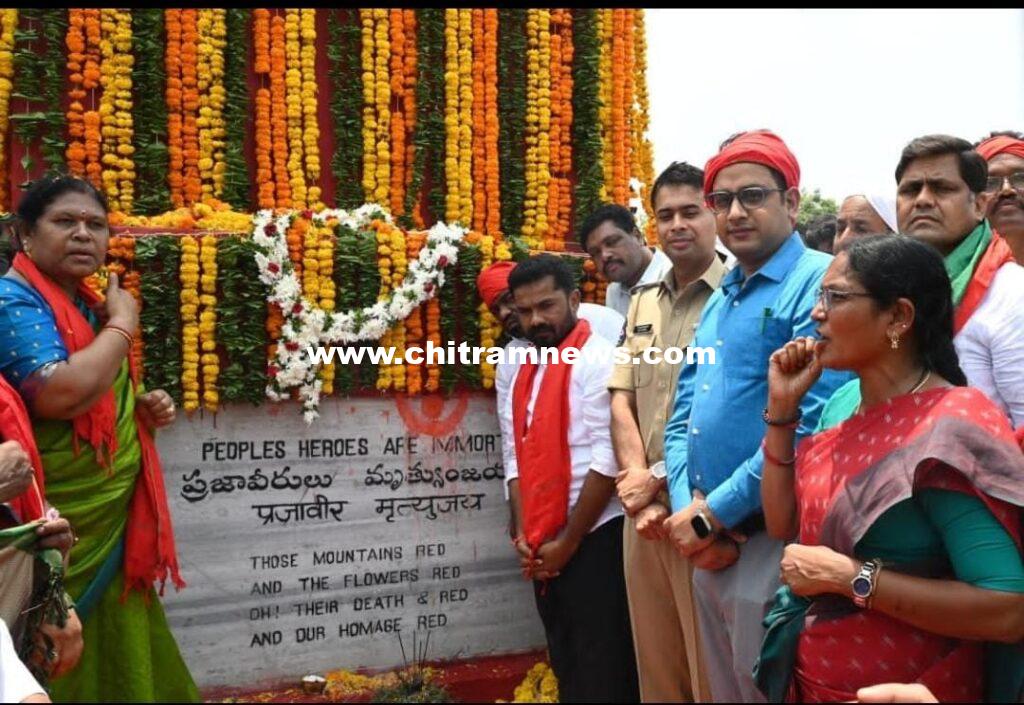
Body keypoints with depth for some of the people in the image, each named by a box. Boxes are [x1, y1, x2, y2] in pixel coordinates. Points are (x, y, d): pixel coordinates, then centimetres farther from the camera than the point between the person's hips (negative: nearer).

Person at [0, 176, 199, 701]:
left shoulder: (87, 303, 11)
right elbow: (60, 394, -31)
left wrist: (141, 407, 4)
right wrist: (123, 323, -17)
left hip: (112, 513, 9)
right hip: (58, 528, -8)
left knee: (118, 650, 17)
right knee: (63, 662, 3)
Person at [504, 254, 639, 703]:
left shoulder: (597, 359, -11)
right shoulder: (525, 372, 13)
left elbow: (607, 460, -17)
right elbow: (519, 460, 13)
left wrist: (569, 541, -13)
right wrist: (524, 534, 1)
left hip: (594, 541, -7)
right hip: (544, 550, 7)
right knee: (565, 665, 17)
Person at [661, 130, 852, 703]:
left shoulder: (817, 284, -12)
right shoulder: (717, 303, 14)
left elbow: (808, 424, -21)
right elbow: (683, 420, 15)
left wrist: (712, 514, -16)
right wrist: (689, 506, -2)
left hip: (772, 540, -8)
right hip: (712, 544, 8)